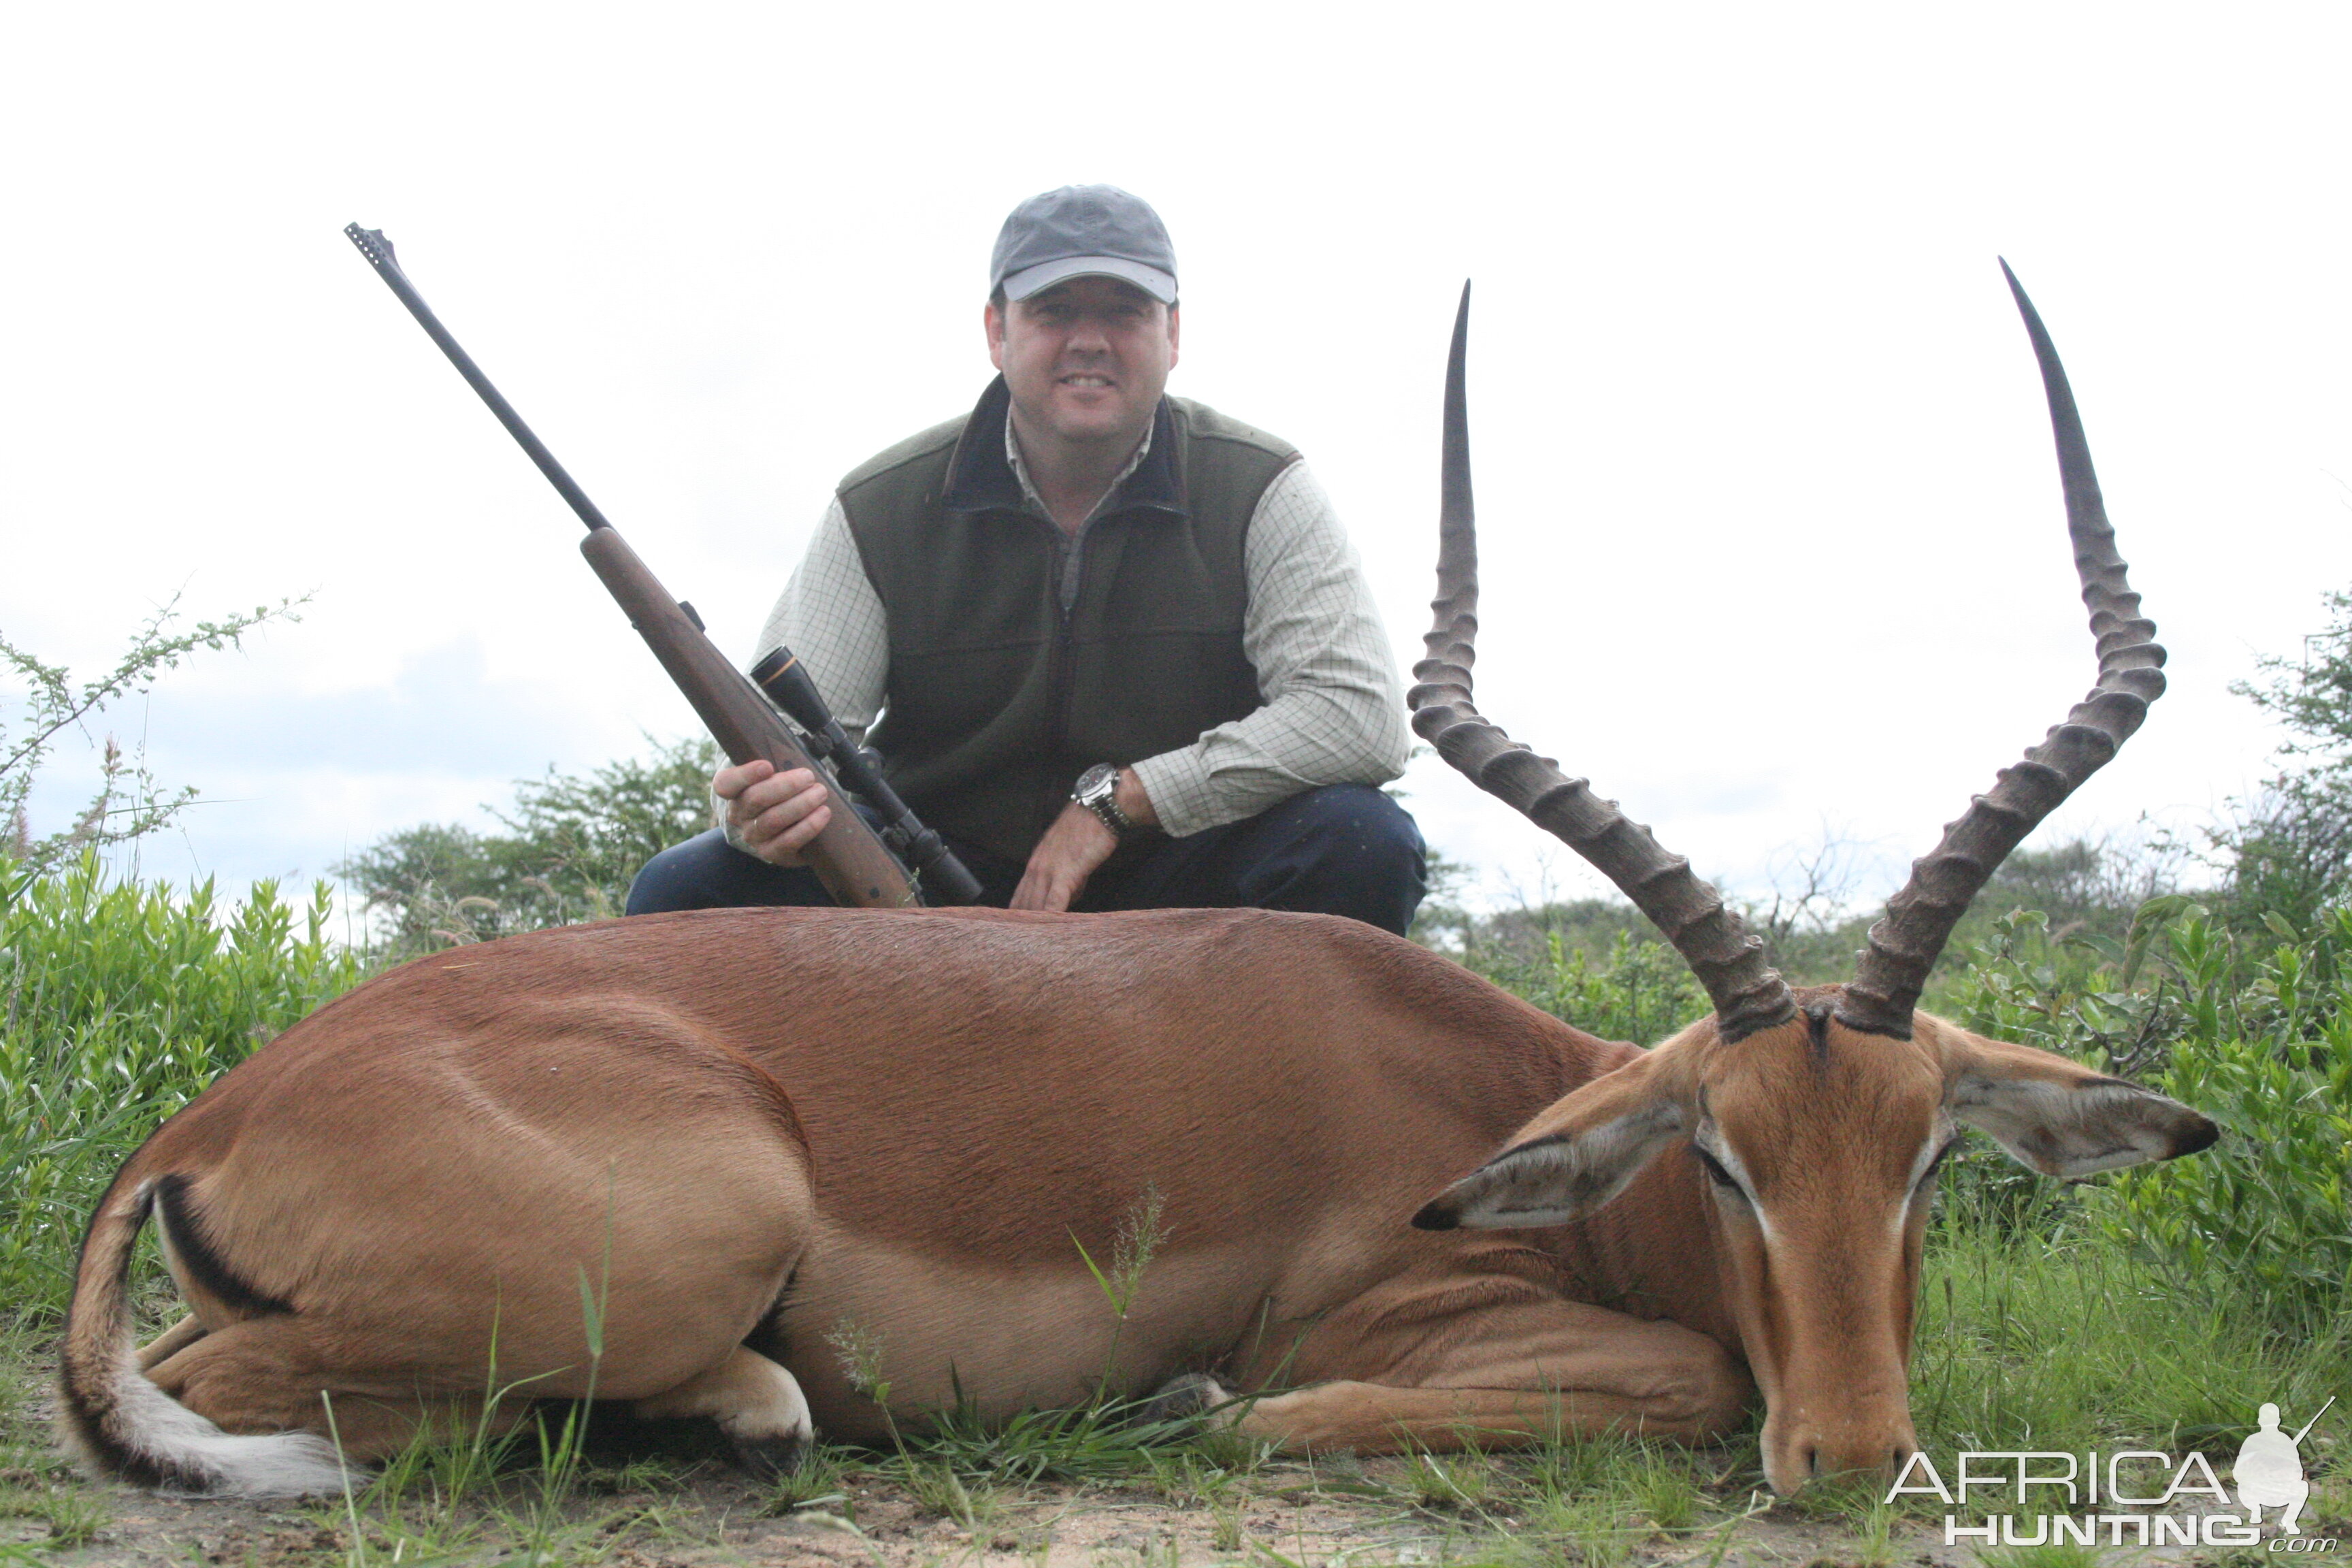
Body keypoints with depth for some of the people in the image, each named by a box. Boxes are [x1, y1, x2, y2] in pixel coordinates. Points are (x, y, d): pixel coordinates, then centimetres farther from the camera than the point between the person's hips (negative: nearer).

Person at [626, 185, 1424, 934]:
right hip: (935, 885, 1)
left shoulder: (1258, 492, -6)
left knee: (1363, 839, -30)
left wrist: (1117, 799, -20)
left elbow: (1362, 713, -17)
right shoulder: (879, 510, -3)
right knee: (686, 889, -18)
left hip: (1174, 886, -1)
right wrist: (769, 811, -34)